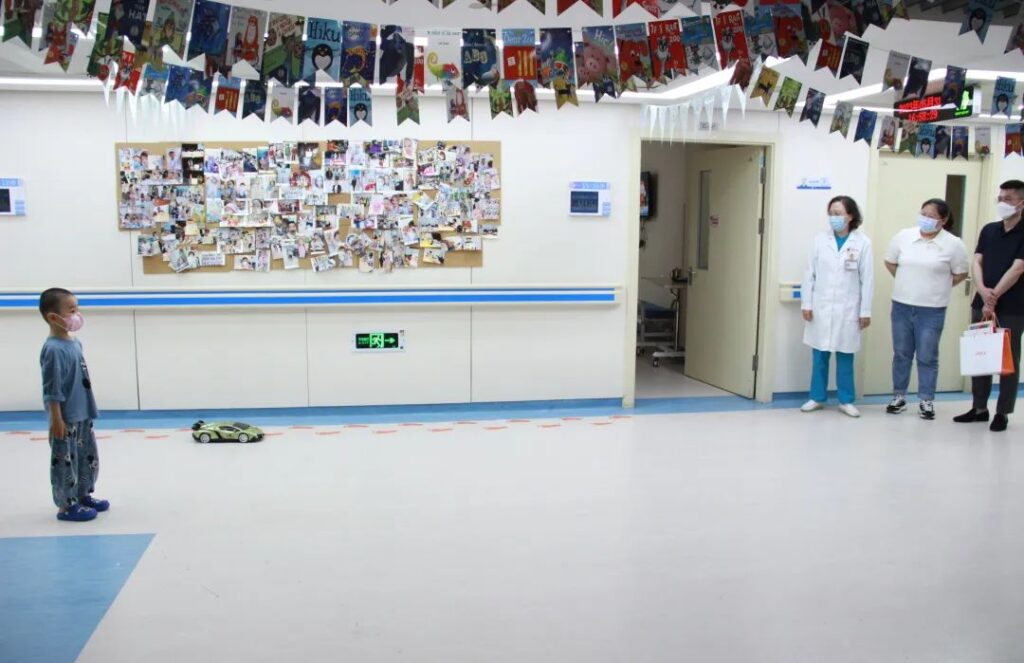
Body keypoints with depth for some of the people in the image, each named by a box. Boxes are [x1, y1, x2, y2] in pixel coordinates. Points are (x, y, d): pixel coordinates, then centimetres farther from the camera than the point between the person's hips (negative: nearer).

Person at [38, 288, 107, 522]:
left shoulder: (75, 343, 7)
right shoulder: (54, 349, -20)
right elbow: (52, 390, -20)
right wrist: (56, 420, -20)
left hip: (83, 415, 9)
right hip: (66, 419, -9)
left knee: (89, 457, 20)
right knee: (66, 462, 3)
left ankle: (83, 495, 34)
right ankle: (66, 505, 14)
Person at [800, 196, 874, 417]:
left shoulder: (862, 242, -5)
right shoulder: (820, 239, 0)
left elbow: (867, 279, -3)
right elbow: (810, 273, 3)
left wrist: (865, 311, -3)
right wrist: (806, 304, -1)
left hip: (847, 310, -1)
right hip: (821, 308, 2)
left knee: (845, 357, 8)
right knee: (820, 356, 8)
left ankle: (846, 400, 19)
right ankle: (817, 397, 20)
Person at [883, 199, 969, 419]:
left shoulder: (953, 244, -8)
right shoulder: (903, 236, -2)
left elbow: (960, 274, 3)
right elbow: (890, 262, 11)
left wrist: (937, 286, 4)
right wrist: (908, 283, 10)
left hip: (932, 310, -2)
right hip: (902, 306, 3)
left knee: (927, 358, 5)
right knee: (901, 354, 12)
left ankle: (926, 401, 16)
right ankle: (899, 397, 23)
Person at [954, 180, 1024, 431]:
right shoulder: (988, 230, 9)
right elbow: (976, 263, 2)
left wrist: (994, 299, -18)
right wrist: (983, 292, -15)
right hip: (981, 304, 5)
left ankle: (1002, 413, 13)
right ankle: (979, 408, 22)